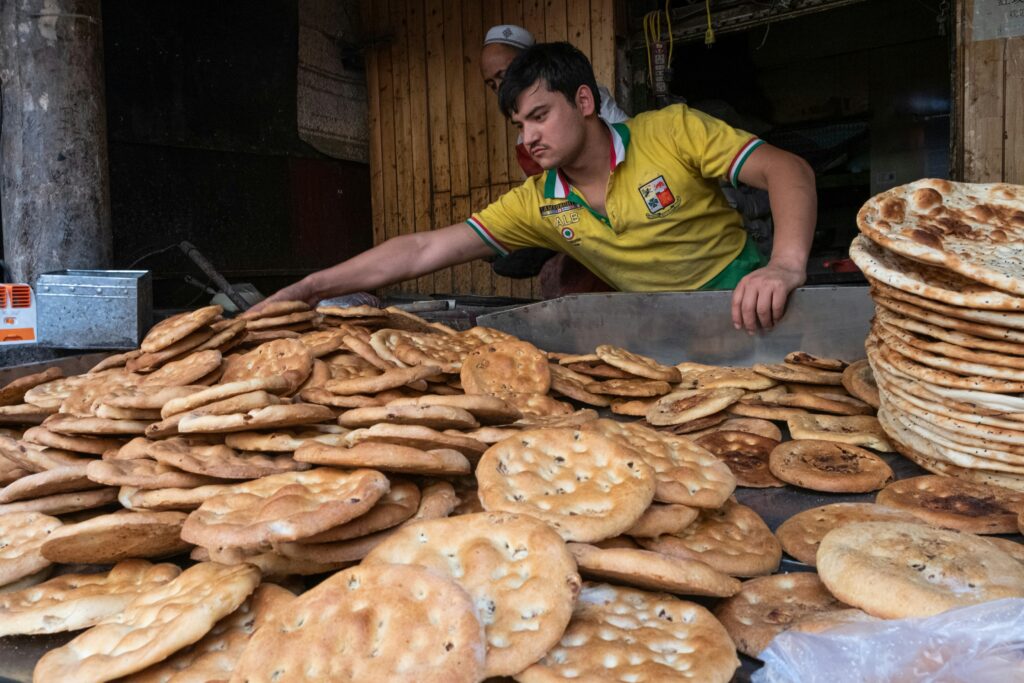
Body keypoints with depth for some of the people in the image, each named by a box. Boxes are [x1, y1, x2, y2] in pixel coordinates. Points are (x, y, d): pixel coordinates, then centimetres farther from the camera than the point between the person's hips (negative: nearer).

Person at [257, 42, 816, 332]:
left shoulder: (674, 131, -11)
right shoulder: (538, 203, -2)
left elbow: (787, 170, -16)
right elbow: (425, 250, -7)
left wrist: (787, 265, -37)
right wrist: (308, 289, -13)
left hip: (747, 303, -3)